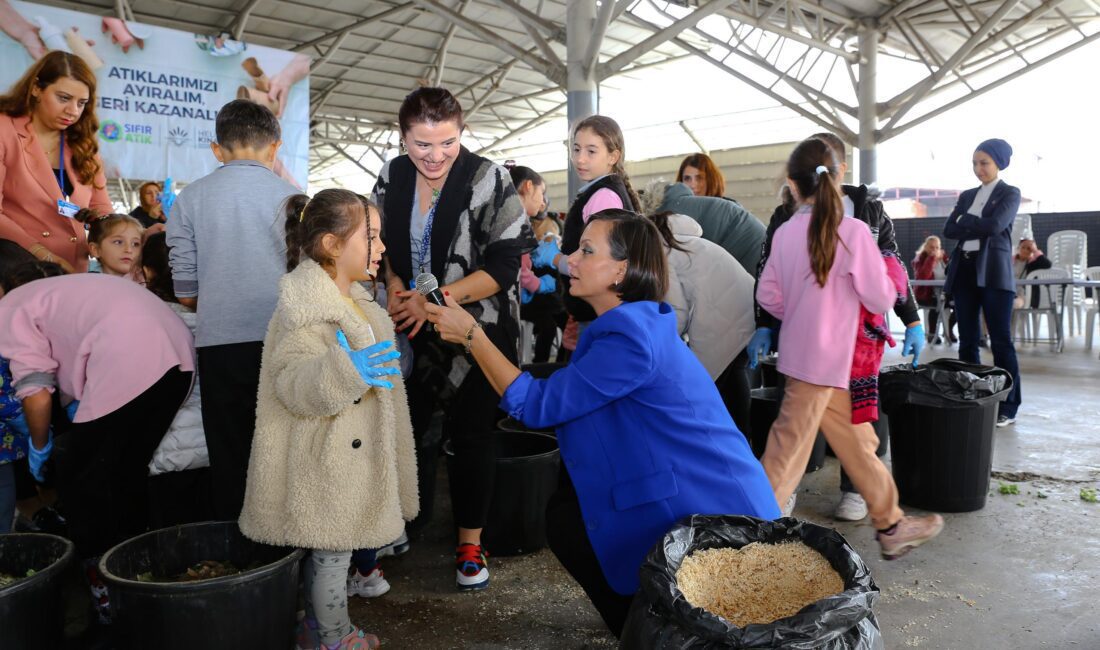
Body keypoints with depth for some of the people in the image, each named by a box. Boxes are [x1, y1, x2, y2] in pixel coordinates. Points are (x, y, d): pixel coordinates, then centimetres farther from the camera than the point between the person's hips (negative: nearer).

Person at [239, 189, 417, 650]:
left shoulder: (352, 300, 12)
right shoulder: (307, 309, -20)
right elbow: (291, 384, -27)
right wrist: (345, 370, -39)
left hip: (350, 453, 9)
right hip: (328, 458, -9)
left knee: (326, 549, 20)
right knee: (331, 551, 4)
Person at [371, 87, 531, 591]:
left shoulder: (488, 180, -14)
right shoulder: (392, 176, 1)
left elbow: (503, 267, -17)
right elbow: (382, 243, 13)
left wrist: (437, 299, -23)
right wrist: (395, 284, -7)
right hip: (413, 330, 4)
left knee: (470, 435, 4)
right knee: (408, 426, 11)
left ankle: (470, 542, 21)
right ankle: (409, 522, 34)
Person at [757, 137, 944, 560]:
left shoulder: (784, 232, -1)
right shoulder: (852, 231, -15)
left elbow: (768, 295, 2)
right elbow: (880, 300, -11)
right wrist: (890, 281, 10)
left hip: (801, 349, 6)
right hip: (827, 358, -6)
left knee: (858, 442, 16)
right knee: (788, 451, 0)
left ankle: (891, 525, 28)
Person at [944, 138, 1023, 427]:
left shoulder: (1010, 193, 4)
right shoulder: (967, 196, 18)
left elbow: (995, 225, -13)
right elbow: (949, 230, 6)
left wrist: (966, 221, 0)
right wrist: (978, 228, -7)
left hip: (993, 272, -5)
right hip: (965, 271, 5)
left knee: (1001, 341, -4)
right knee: (967, 341, 6)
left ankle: (1008, 407, 1)